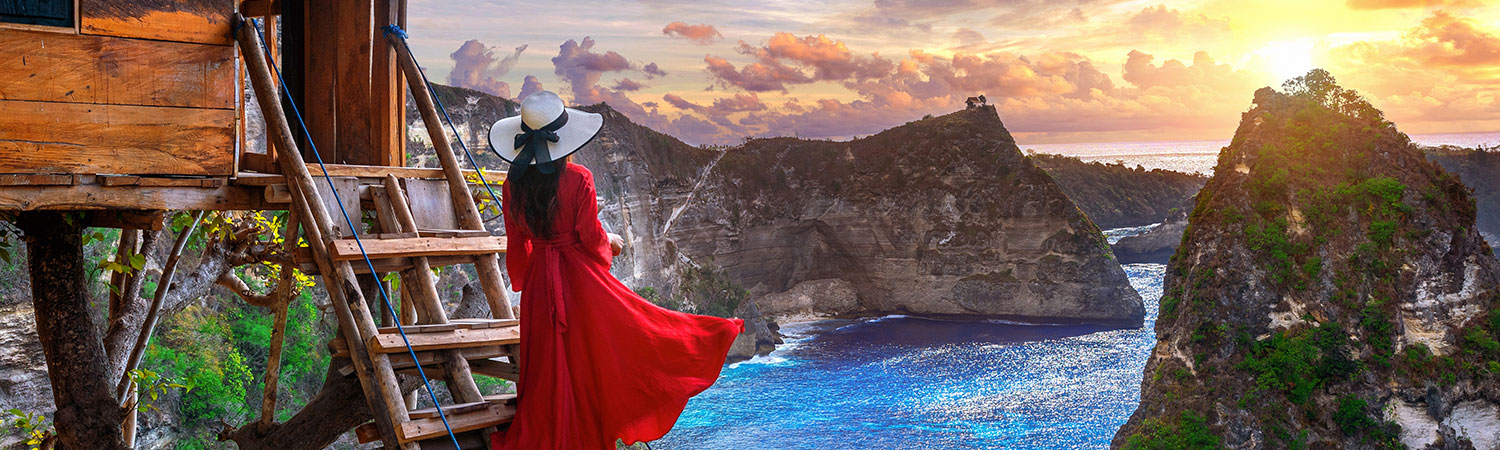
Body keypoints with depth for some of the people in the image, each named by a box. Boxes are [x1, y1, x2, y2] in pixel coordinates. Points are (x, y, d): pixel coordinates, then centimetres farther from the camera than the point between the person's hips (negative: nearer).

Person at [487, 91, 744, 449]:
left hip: (538, 283, 4)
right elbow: (591, 237, -10)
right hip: (580, 278, -4)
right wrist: (610, 245, 12)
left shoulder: (514, 184, -4)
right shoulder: (577, 179, -17)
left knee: (549, 364, 14)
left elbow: (517, 243, 5)